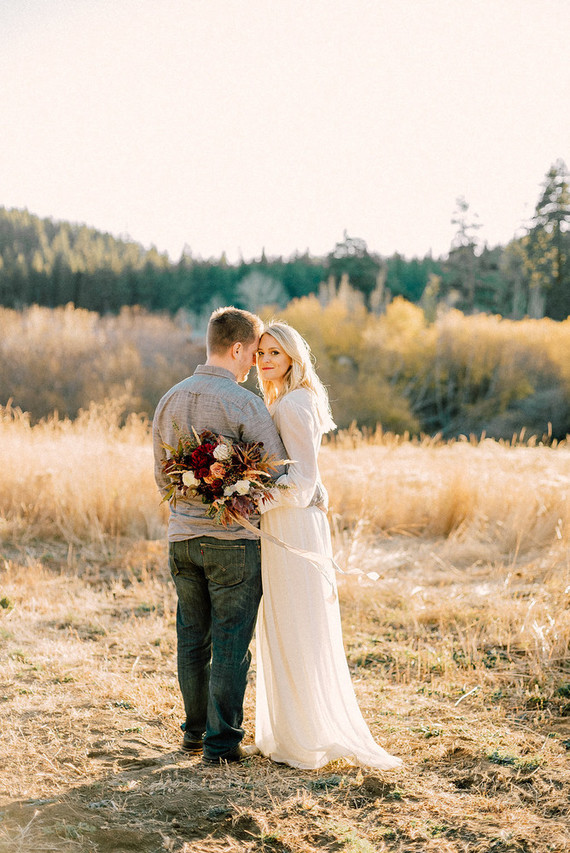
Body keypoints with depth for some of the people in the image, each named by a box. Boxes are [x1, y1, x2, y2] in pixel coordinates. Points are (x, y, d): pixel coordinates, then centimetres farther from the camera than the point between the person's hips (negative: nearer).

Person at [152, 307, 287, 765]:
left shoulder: (170, 401, 7)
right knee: (231, 642, 2)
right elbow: (277, 474, -12)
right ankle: (221, 741, 7)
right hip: (234, 538, -6)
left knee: (193, 638, 15)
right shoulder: (245, 404, -13)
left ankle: (196, 730, 26)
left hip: (183, 536, 6)